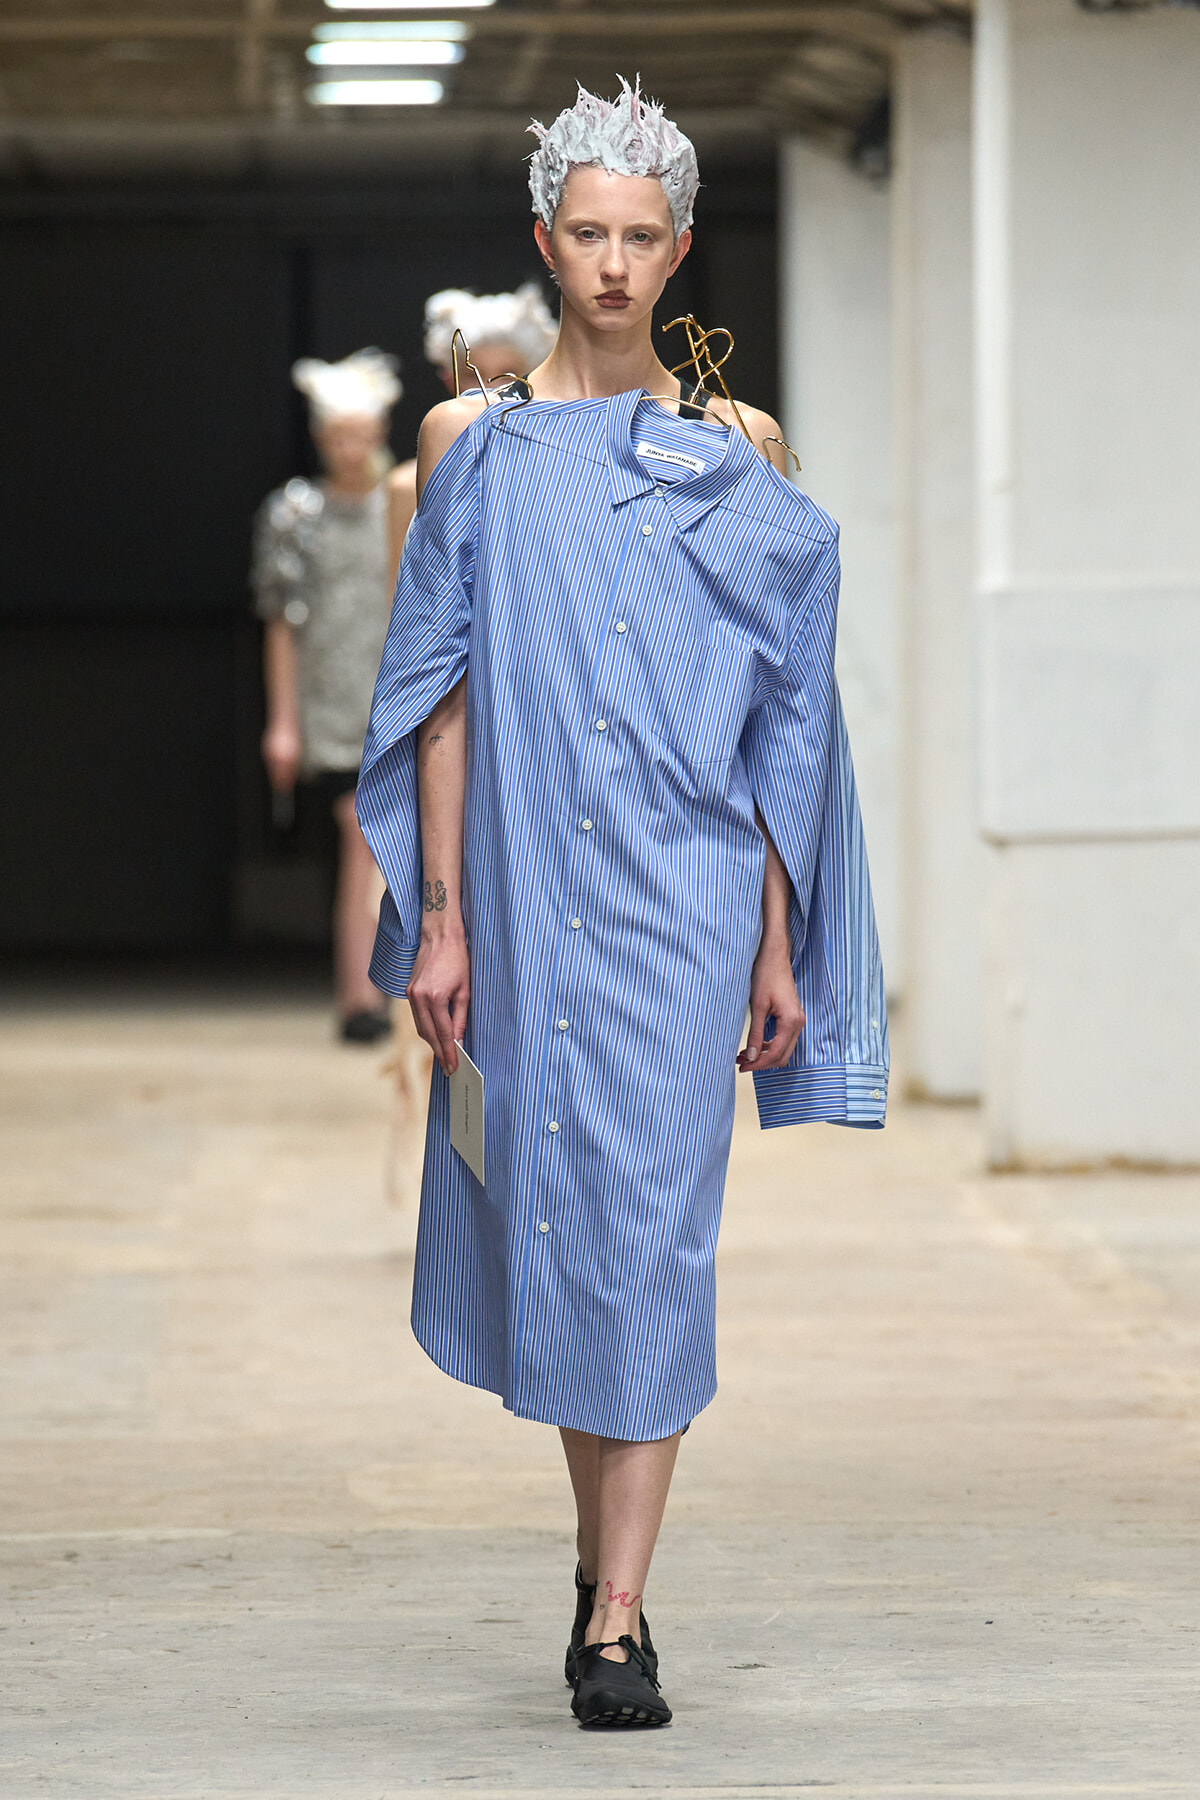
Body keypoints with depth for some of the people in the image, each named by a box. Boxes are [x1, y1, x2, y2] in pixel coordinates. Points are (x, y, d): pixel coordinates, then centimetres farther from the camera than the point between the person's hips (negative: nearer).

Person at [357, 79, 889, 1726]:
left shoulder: (736, 451, 6)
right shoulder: (475, 445, 6)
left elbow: (779, 719, 6)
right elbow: (443, 692, 3)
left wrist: (782, 941, 3)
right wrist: (438, 914, -4)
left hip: (686, 893, -1)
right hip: (525, 890, 1)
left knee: (655, 1230, -7)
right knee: (546, 1213, 7)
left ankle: (619, 1620, -6)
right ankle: (604, 1544, 30)